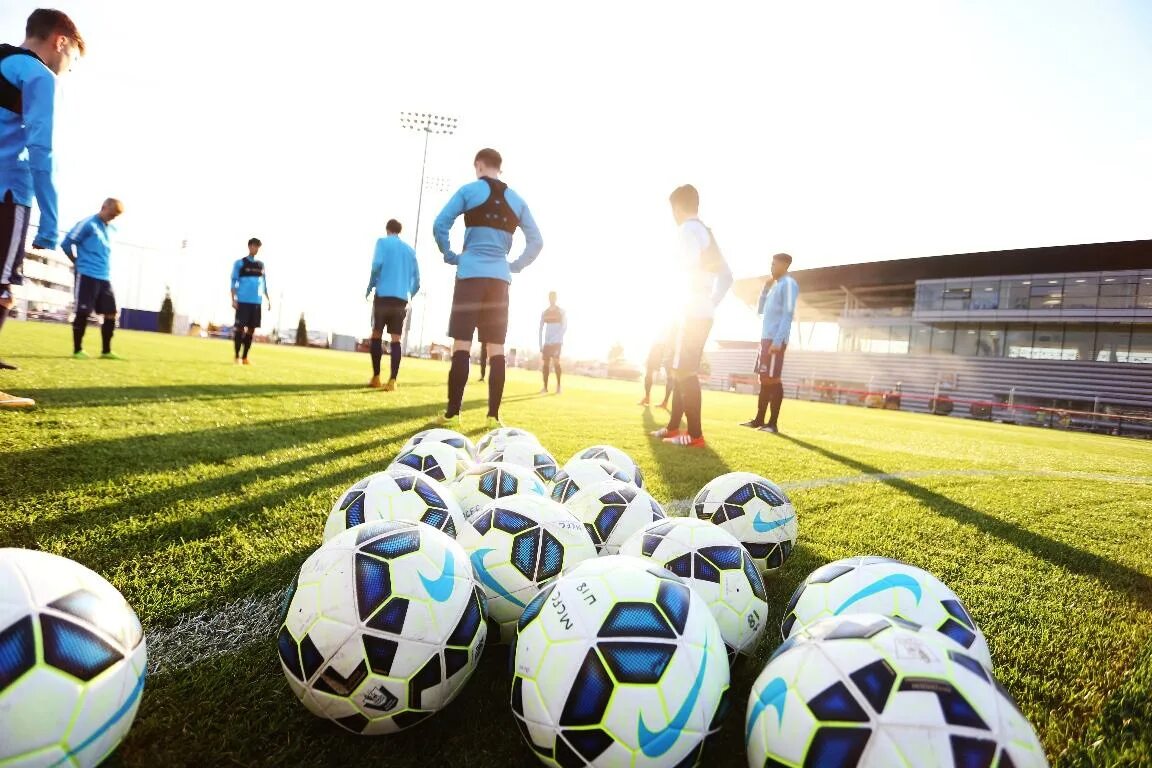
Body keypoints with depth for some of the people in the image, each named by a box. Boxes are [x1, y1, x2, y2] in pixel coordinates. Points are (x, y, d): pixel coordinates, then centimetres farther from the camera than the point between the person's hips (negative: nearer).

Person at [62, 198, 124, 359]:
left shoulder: (111, 230, 16)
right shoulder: (88, 224, -6)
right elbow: (66, 243, -6)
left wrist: (106, 270, 17)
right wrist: (78, 263, 2)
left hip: (105, 278, 7)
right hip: (87, 276, -7)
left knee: (111, 314, 2)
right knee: (83, 313, -4)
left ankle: (106, 351, 9)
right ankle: (77, 350, 5)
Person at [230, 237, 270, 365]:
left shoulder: (261, 265, 15)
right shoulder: (240, 263, 1)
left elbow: (264, 284, 19)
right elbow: (234, 282, -1)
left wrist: (268, 299, 13)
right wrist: (233, 299, -10)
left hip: (256, 302, 5)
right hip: (243, 301, -4)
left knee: (251, 329, 5)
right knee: (240, 327, -4)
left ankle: (244, 357, 13)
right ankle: (237, 356, 2)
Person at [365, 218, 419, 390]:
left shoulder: (383, 242, 6)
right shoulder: (410, 250, 18)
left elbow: (377, 264, -11)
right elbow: (416, 279, 14)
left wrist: (370, 287, 0)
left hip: (383, 295, -3)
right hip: (402, 299, 3)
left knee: (376, 335, 9)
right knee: (395, 339, -2)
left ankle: (376, 378, 7)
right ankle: (392, 381, -12)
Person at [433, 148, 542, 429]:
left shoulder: (469, 191, 3)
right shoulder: (517, 200, 14)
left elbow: (440, 225, -5)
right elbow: (536, 242, 10)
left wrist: (450, 256, 7)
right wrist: (515, 266, 14)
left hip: (471, 274, -3)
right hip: (500, 277, 3)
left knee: (462, 344, -3)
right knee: (496, 348, 4)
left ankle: (453, 412, -3)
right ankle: (493, 414, 4)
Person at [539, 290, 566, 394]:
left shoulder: (561, 312, 0)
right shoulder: (544, 313, 11)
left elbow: (564, 327, -7)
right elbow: (541, 329, 11)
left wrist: (555, 338, -19)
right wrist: (540, 345, 4)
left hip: (557, 342, -4)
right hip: (546, 342, 4)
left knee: (556, 362, -16)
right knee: (546, 363, 0)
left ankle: (558, 386, -10)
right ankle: (545, 387, 3)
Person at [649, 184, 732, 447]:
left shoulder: (689, 229, -7)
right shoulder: (706, 232, 21)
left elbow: (689, 268, -23)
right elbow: (726, 275, 23)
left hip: (692, 313, -9)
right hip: (704, 312, 9)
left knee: (685, 371, -8)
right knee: (680, 369, 14)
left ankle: (694, 435, -7)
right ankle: (673, 427, 22)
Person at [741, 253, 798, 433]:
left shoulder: (789, 284, -5)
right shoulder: (774, 286, 23)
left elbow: (788, 314, -15)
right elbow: (761, 311, 27)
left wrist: (778, 340, -22)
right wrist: (765, 290, 15)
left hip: (776, 340, -9)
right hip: (766, 338, 9)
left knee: (773, 380, -11)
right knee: (764, 379, 9)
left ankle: (772, 423, -9)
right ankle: (759, 420, 13)